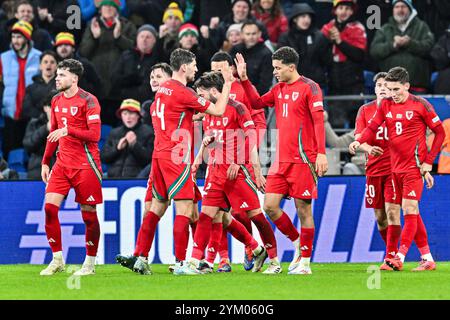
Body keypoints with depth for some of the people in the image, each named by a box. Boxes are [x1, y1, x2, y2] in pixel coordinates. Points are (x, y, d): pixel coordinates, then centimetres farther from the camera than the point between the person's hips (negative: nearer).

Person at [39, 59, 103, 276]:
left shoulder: (88, 101, -10)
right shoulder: (56, 101, 12)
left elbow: (94, 135, -17)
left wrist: (68, 130, -26)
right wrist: (45, 162, 19)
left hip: (85, 164, -6)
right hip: (63, 162, 6)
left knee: (88, 213, -1)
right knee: (49, 207, -8)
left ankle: (90, 263, 11)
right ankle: (57, 260, 0)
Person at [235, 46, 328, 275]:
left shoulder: (308, 87, -7)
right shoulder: (279, 89, 15)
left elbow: (319, 121, -12)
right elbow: (257, 103, 23)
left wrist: (321, 153, -19)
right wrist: (244, 79, 12)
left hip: (302, 159, -7)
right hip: (281, 159, 7)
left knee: (303, 208, -3)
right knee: (270, 206, 1)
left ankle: (305, 262, 3)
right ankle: (297, 243, 20)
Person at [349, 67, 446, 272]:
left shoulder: (420, 105, -6)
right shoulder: (385, 105, 8)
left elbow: (440, 132, -2)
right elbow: (372, 127, -1)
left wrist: (428, 161, -7)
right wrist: (359, 141, -23)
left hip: (414, 166, -6)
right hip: (396, 168, 6)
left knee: (409, 209, -13)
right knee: (411, 213, 8)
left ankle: (399, 257, -18)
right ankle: (427, 258, 14)